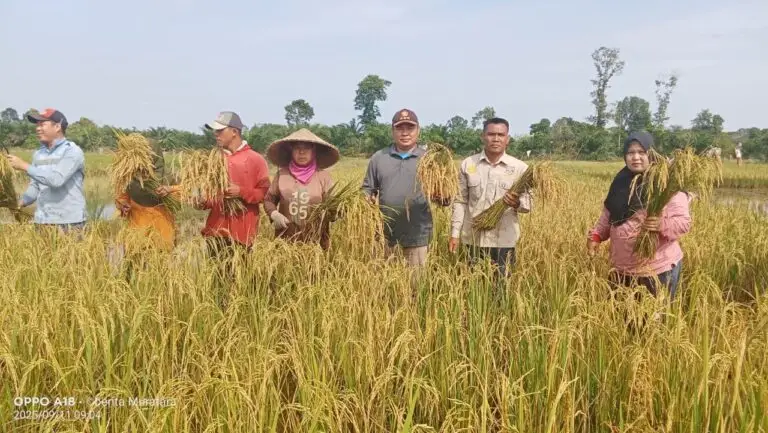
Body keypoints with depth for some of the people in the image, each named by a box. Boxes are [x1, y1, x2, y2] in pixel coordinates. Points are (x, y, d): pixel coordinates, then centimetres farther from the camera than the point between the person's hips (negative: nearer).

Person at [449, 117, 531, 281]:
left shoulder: (520, 167, -2)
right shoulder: (467, 164, 1)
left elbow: (528, 203, 0)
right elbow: (460, 201, 5)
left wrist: (517, 203, -23)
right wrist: (455, 233, 1)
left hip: (504, 240, -1)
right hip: (474, 238, 1)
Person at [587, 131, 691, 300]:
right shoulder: (621, 183, 7)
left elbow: (684, 222, -12)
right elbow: (607, 216, 15)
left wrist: (662, 225, -31)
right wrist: (596, 235, 0)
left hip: (658, 270, -5)